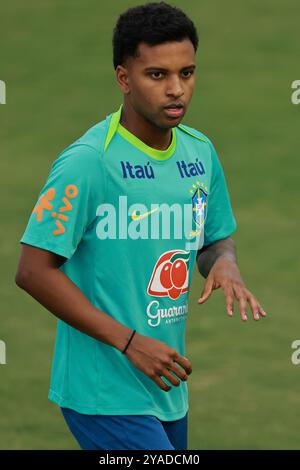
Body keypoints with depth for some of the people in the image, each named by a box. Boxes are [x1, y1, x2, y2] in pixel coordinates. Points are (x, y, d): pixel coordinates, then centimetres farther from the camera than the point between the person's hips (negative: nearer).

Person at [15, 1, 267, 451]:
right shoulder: (87, 161, -16)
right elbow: (34, 270, -16)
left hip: (167, 391, 8)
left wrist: (224, 262, -6)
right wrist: (130, 342, -19)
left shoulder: (201, 153, 6)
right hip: (104, 393, -7)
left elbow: (216, 240, 20)